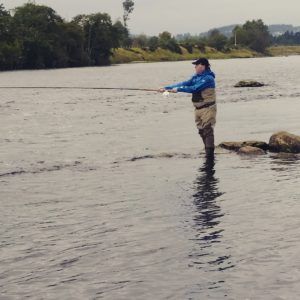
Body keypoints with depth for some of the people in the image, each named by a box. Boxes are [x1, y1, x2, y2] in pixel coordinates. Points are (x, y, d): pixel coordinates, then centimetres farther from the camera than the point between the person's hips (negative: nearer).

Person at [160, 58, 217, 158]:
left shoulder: (208, 78, -16)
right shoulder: (196, 77, 12)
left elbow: (194, 89, -23)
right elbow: (184, 84, 8)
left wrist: (178, 89, -20)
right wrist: (167, 88, 0)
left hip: (207, 108, -9)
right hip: (198, 108, 9)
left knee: (207, 130, -11)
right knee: (202, 131, 10)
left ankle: (210, 153, -10)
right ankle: (208, 152, 17)